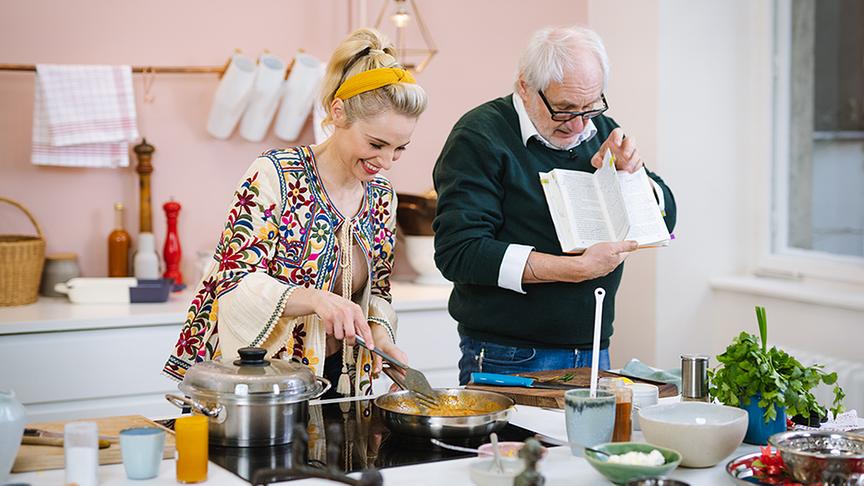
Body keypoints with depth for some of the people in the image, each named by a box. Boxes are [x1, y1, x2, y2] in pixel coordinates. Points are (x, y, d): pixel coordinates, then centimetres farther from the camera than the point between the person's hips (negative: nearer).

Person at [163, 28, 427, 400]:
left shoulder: (381, 196, 3)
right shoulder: (275, 176, -16)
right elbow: (235, 282, -22)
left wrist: (378, 331, -8)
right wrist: (315, 299, -37)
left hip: (338, 380, 6)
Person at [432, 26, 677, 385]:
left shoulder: (600, 130, 10)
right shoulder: (479, 136, -12)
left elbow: (665, 217, 11)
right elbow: (458, 252, -22)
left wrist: (628, 176, -11)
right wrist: (578, 268, -24)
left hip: (593, 354, 6)